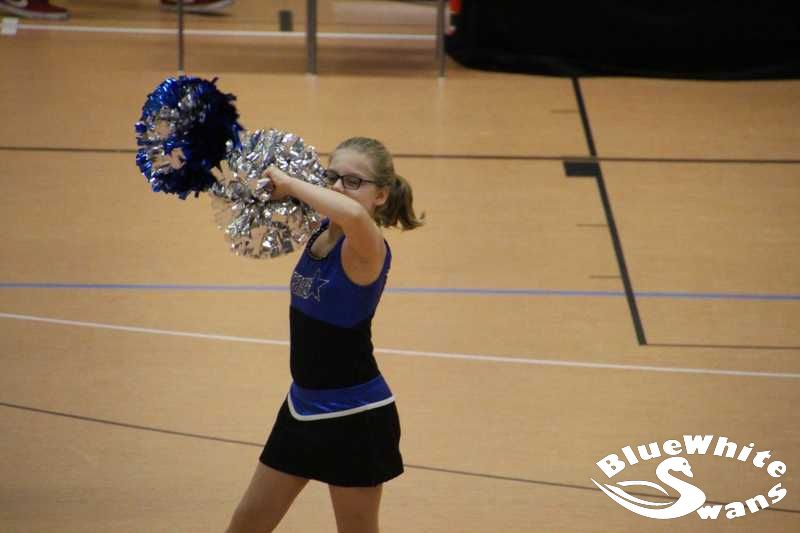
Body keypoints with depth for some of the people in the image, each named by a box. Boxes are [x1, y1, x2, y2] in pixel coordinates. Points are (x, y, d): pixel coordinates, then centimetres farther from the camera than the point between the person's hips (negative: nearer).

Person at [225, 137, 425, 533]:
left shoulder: (367, 249, -23)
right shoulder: (320, 233, -2)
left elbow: (352, 215, -48)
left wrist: (290, 184, -34)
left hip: (354, 418, -8)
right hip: (304, 406, 8)